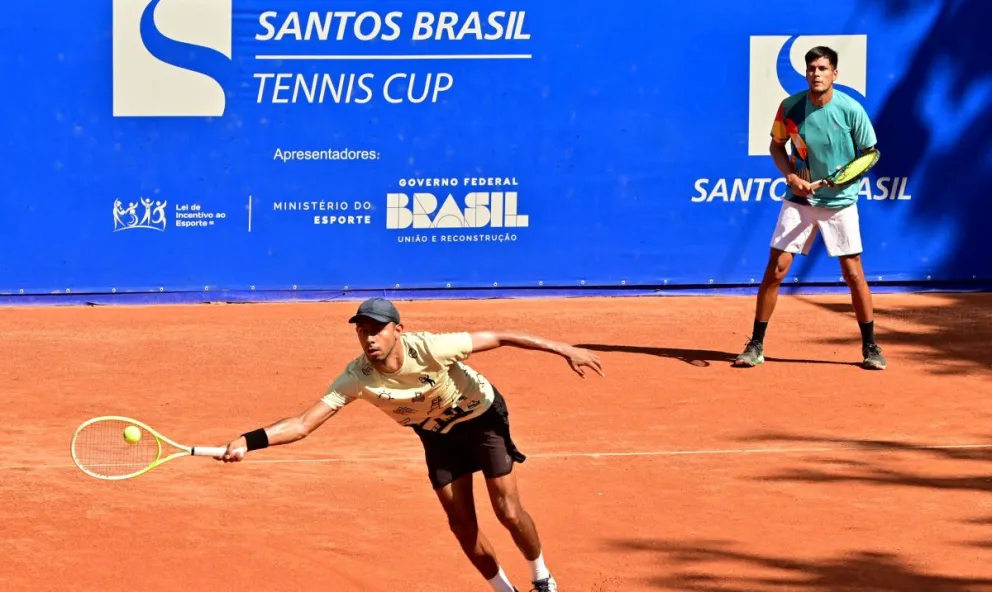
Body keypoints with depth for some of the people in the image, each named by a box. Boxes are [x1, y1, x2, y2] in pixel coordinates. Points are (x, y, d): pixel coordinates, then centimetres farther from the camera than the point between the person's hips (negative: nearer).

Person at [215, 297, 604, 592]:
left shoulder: (430, 349, -37)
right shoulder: (357, 378, -30)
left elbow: (500, 338, -27)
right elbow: (304, 424, -33)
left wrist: (563, 350, -26)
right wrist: (249, 442, -48)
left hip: (482, 416, -3)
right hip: (438, 435, 3)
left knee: (509, 512, -5)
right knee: (461, 523, 2)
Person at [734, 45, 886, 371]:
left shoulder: (851, 110, -13)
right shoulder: (790, 107, -8)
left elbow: (869, 154, -1)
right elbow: (776, 146, 6)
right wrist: (790, 175, -11)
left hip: (840, 201, -1)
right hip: (800, 199, 1)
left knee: (853, 273, -1)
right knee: (776, 268, -5)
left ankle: (870, 347, 13)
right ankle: (756, 346, 3)